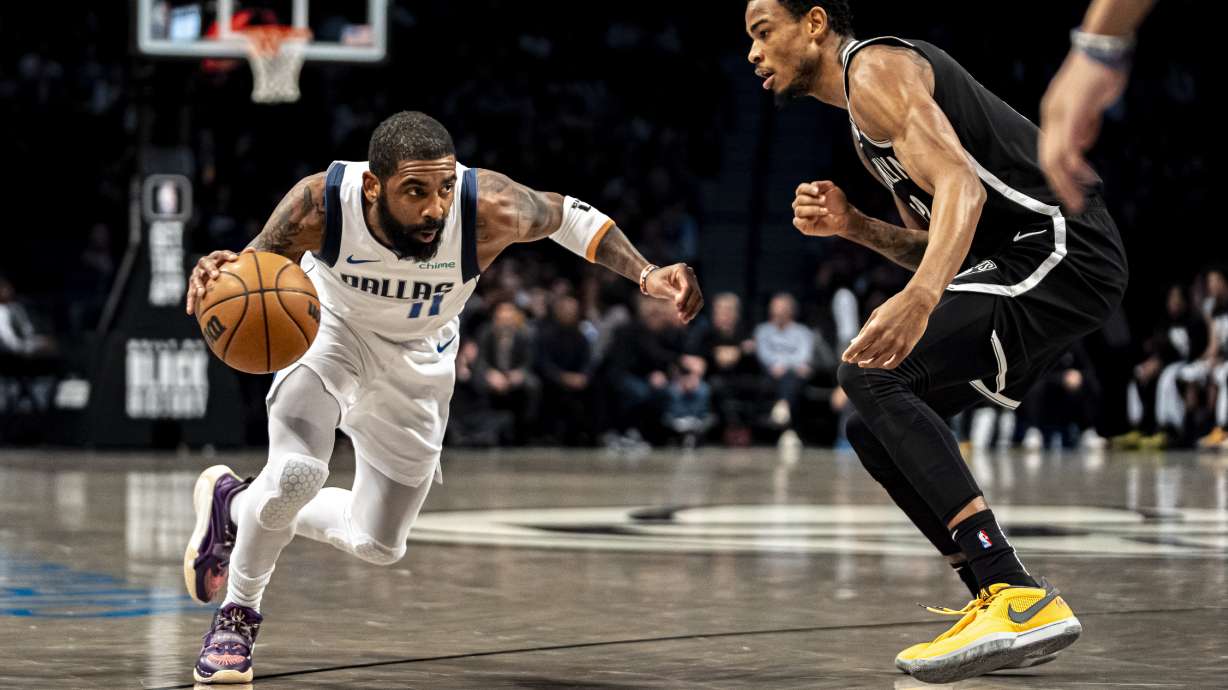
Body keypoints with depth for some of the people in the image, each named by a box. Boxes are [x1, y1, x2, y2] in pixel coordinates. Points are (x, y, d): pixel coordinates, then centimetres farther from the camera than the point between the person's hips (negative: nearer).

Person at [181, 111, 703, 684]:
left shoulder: (489, 209, -36)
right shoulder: (319, 204, -37)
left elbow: (568, 215, -14)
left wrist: (647, 275, -25)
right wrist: (215, 275, -47)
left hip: (417, 361, 3)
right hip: (329, 329, -2)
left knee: (379, 546, 10)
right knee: (296, 474, -30)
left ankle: (236, 508, 37)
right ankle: (237, 615, 0)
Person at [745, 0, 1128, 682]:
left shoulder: (873, 67, -7)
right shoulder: (867, 115, 25)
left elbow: (961, 183, -24)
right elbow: (935, 245, 26)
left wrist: (918, 298, -40)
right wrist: (852, 225, 8)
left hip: (1061, 254, -10)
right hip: (1033, 267, 10)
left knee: (869, 372, -23)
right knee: (874, 428, 10)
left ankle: (1020, 598, -29)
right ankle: (1003, 609, 7)